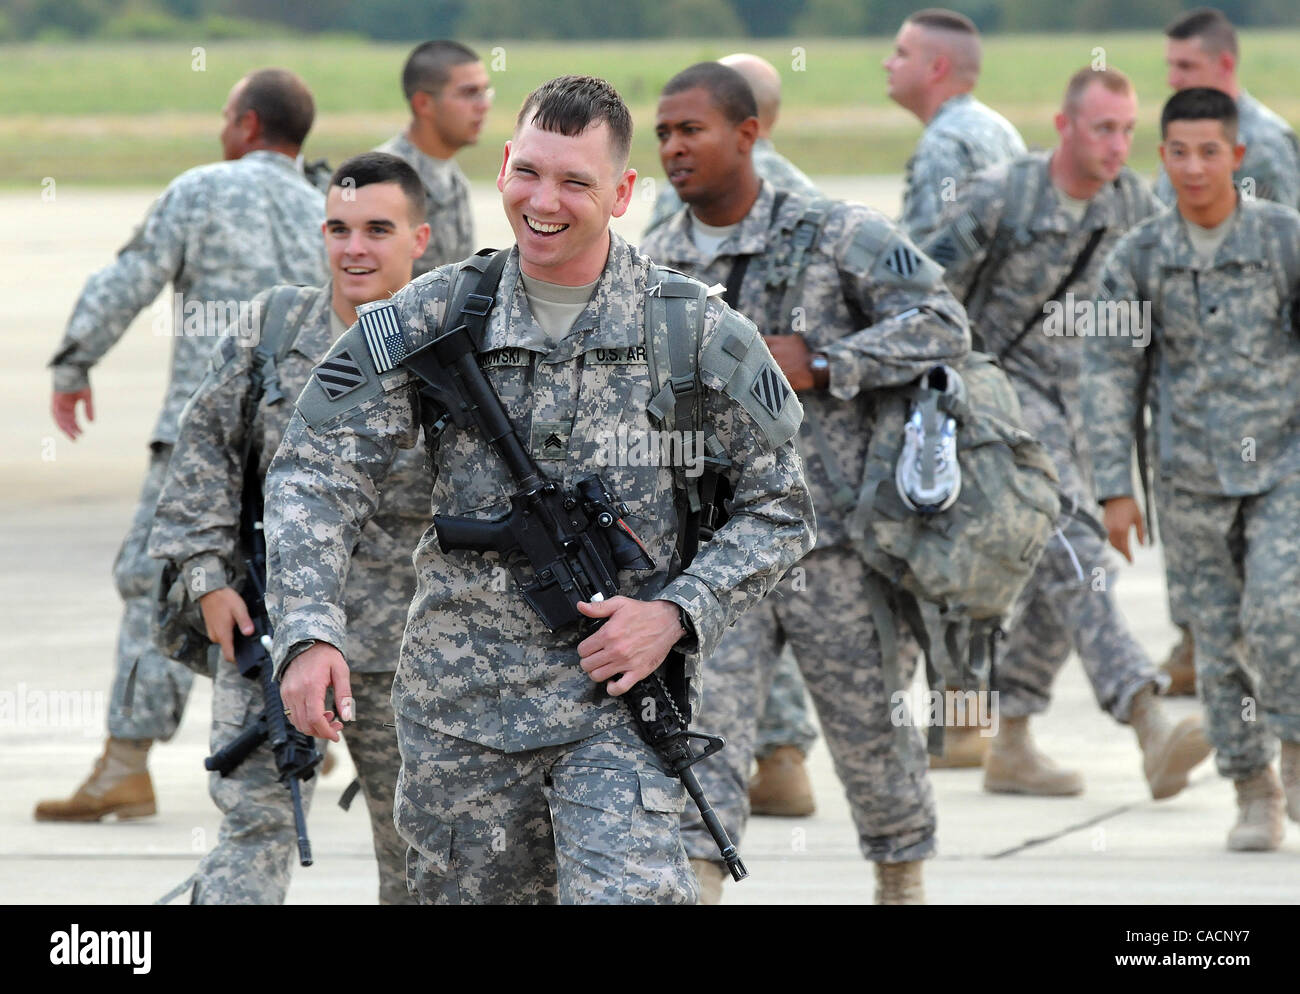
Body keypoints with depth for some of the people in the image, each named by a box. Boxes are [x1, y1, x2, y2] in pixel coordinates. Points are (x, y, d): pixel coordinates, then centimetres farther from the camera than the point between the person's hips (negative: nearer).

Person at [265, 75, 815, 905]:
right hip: (460, 702, 2)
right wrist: (310, 634, -17)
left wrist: (677, 616, -12)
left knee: (625, 893, -23)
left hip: (623, 694, -2)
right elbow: (317, 473, -2)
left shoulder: (699, 335, -4)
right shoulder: (434, 319, -1)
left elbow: (779, 512, 4)